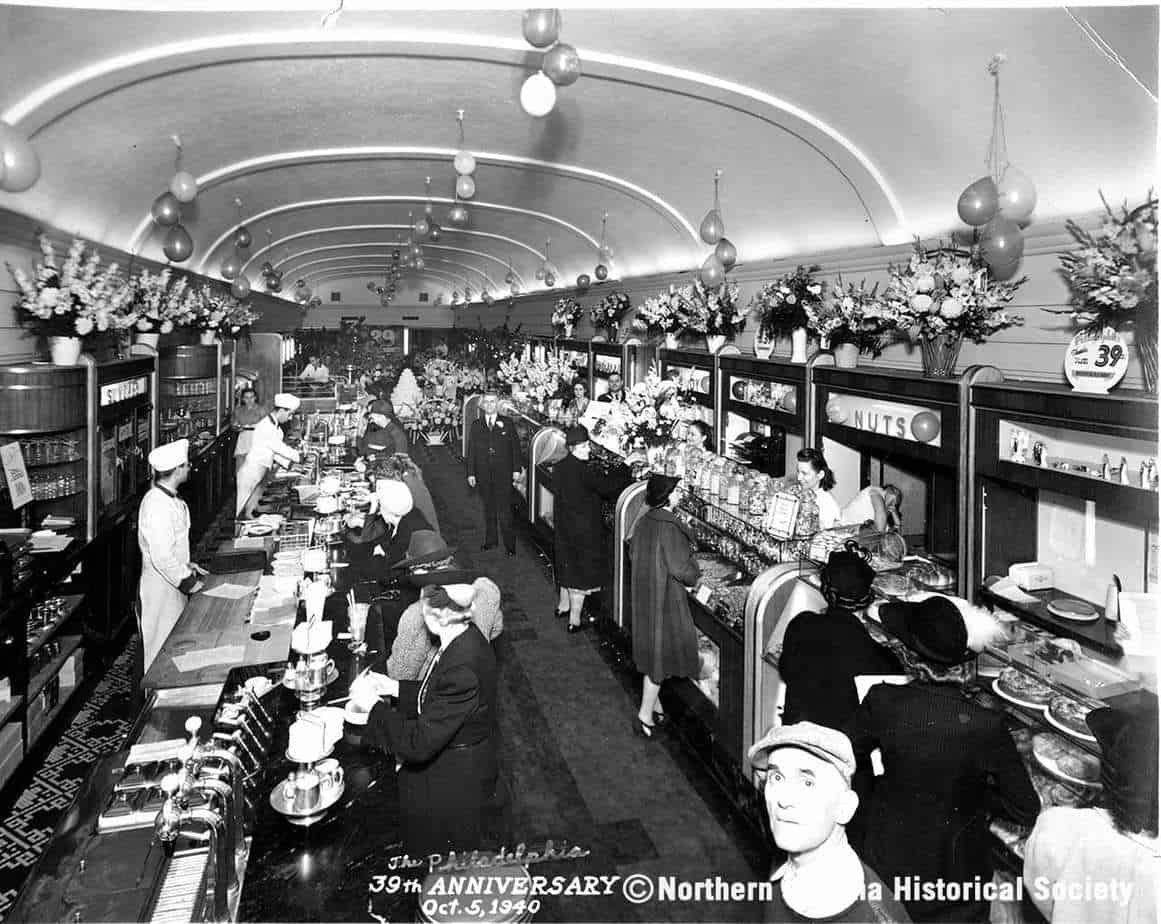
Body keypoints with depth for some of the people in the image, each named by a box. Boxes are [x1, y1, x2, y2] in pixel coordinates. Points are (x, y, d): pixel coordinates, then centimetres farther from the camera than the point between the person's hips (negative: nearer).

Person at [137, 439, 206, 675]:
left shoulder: (168, 498, 5)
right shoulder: (156, 505, -26)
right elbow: (162, 558, -26)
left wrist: (187, 565, 11)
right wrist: (188, 582, -18)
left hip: (172, 585, 9)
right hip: (159, 588, -9)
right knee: (160, 651, 4)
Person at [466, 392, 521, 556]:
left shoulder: (506, 424, 3)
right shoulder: (476, 425, 7)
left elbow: (515, 448, 3)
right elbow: (471, 451, 8)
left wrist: (516, 470, -2)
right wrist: (471, 473, 3)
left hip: (503, 474, -2)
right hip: (483, 475, 3)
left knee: (504, 510, -6)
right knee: (488, 508, 12)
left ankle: (510, 545, 2)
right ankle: (490, 541, 24)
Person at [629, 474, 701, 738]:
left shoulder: (644, 521, 0)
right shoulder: (669, 526, -24)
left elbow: (633, 554, 12)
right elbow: (680, 568, -24)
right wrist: (694, 570, -2)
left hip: (644, 593, 8)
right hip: (665, 596, -8)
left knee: (653, 649, 20)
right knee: (662, 652, 3)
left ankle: (655, 706, 34)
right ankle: (645, 716, 10)